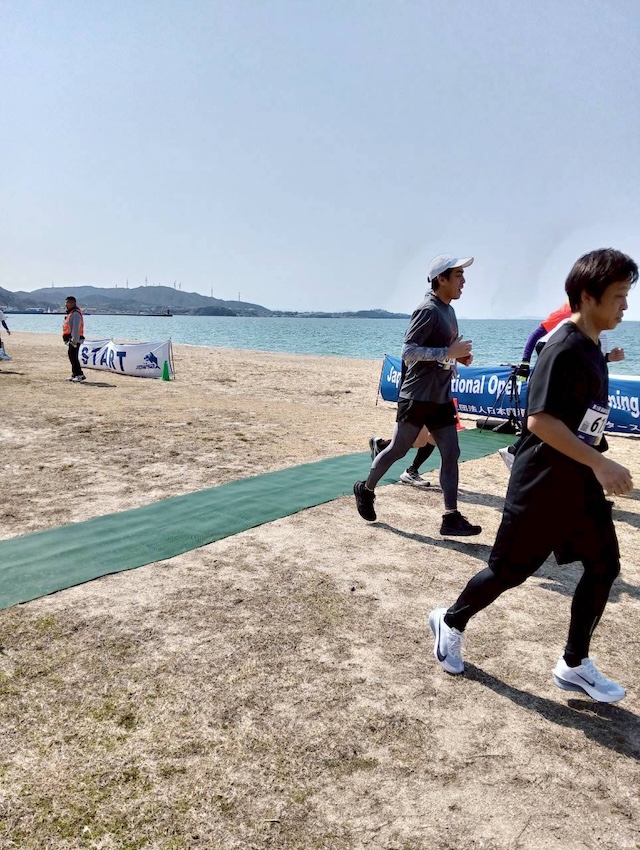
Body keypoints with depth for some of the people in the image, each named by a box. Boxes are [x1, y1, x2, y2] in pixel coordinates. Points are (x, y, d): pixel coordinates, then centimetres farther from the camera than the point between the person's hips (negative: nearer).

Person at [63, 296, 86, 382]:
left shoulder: (75, 314, -15)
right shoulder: (70, 313, 19)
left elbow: (76, 329, -22)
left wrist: (74, 341, -26)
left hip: (74, 340, -11)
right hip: (71, 340, 11)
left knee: (73, 357, -11)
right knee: (72, 357, 13)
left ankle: (80, 375, -10)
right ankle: (74, 375, 19)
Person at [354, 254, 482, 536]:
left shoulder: (448, 310, 14)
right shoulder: (427, 310, -15)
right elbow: (408, 352, -23)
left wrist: (459, 356, 5)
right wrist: (448, 353, -25)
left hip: (441, 399, 9)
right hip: (417, 398, -9)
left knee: (451, 454, 4)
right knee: (397, 450, 5)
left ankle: (451, 517, 7)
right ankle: (366, 489, 27)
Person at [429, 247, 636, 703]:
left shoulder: (592, 348, 9)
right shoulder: (564, 349, -20)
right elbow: (540, 419, -26)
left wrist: (596, 466, 18)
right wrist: (600, 463, -27)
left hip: (580, 481, 9)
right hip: (542, 484, -9)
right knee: (511, 569, 4)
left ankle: (574, 664, 22)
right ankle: (451, 622, 28)